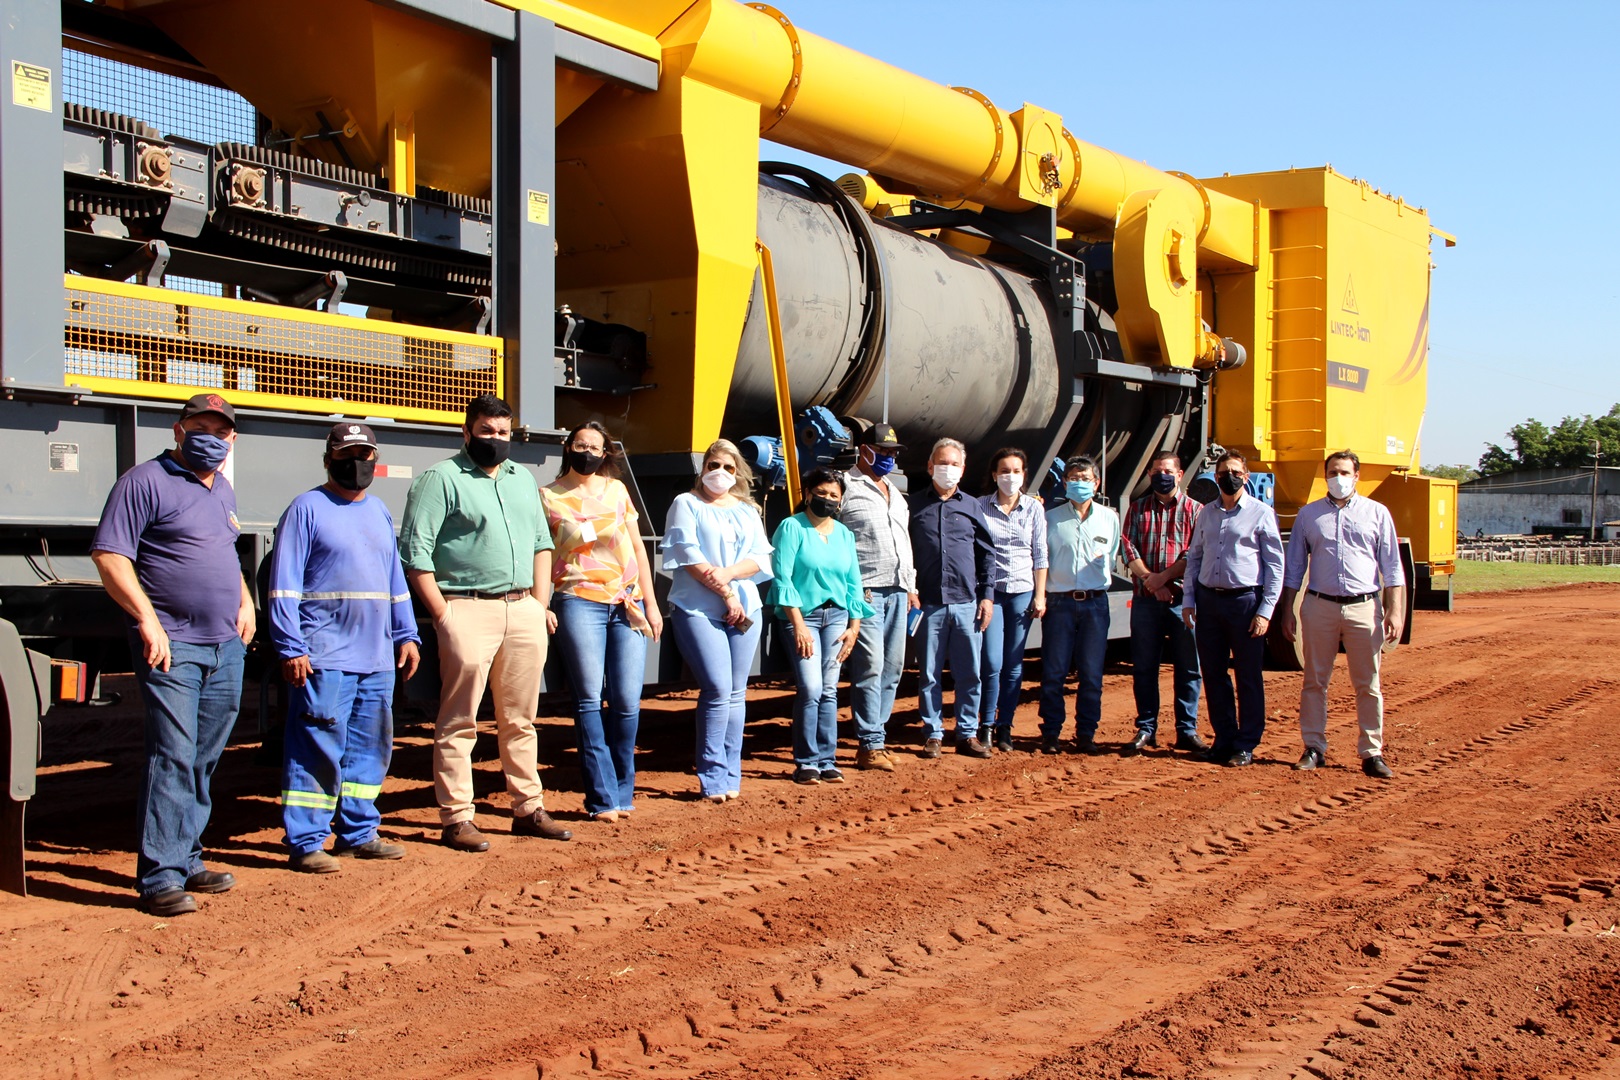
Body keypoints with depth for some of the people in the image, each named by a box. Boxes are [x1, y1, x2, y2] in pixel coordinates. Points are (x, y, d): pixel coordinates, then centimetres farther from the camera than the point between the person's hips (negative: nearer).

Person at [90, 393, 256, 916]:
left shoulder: (223, 491, 19)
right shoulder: (146, 481, -6)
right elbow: (109, 554, -13)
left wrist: (245, 600, 16)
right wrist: (147, 618, -22)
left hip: (226, 645, 8)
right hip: (172, 645, -8)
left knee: (204, 759, 11)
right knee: (173, 756, -12)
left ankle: (186, 861, 21)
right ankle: (159, 877, -8)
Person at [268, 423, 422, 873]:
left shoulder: (380, 512, 18)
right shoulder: (307, 508, -2)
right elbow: (284, 584, -8)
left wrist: (407, 635, 13)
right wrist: (291, 648, -15)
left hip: (377, 658, 7)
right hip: (325, 657, -7)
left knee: (372, 746, 11)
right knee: (317, 748, -8)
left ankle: (358, 833, 21)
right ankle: (305, 843, -1)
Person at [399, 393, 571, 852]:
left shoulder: (523, 478, 18)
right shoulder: (441, 479, -2)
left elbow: (542, 542, 22)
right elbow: (415, 553, -8)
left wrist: (539, 602, 10)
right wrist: (443, 615, -13)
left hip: (523, 610, 6)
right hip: (469, 610, -6)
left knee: (520, 720, 12)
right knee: (459, 723, -3)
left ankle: (528, 809, 19)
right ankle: (456, 820, 1)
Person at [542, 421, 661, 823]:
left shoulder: (617, 489, 13)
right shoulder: (549, 497, 4)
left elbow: (637, 547, 14)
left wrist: (650, 603, 10)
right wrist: (540, 606, -9)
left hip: (627, 605, 3)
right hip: (579, 602, -3)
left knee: (627, 702, 1)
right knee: (590, 699, -6)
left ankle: (622, 792, 14)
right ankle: (603, 799, -2)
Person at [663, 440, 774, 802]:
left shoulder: (748, 511, 17)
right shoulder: (686, 504, 4)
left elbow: (761, 558, 6)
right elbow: (689, 556, -7)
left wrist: (728, 573, -13)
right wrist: (726, 594, -11)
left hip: (745, 609, 5)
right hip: (699, 609, -5)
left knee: (736, 693, 4)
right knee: (718, 689, -14)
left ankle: (730, 778, 11)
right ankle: (713, 779, -7)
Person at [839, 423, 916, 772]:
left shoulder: (896, 494, 22)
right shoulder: (847, 488, -4)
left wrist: (911, 586, 20)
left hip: (897, 592, 8)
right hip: (865, 592, -8)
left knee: (893, 668, 7)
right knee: (871, 667, -11)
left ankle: (875, 736, 15)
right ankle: (869, 746, -7)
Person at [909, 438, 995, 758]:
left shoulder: (971, 507, 11)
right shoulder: (917, 507, 7)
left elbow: (987, 553, 11)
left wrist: (987, 595, 4)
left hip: (967, 603, 1)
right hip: (929, 604, -1)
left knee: (969, 673, 3)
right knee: (929, 674, 3)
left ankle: (967, 734, 13)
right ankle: (933, 734, 12)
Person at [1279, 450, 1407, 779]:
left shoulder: (1377, 513, 7)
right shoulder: (1308, 514, 10)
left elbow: (1392, 568, 6)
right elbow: (1294, 567, 13)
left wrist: (1396, 611, -3)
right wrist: (1287, 611, 8)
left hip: (1364, 607, -1)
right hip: (1319, 606, 1)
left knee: (1368, 685, 2)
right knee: (1315, 681, 6)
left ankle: (1372, 753, 8)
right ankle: (1314, 747, 14)